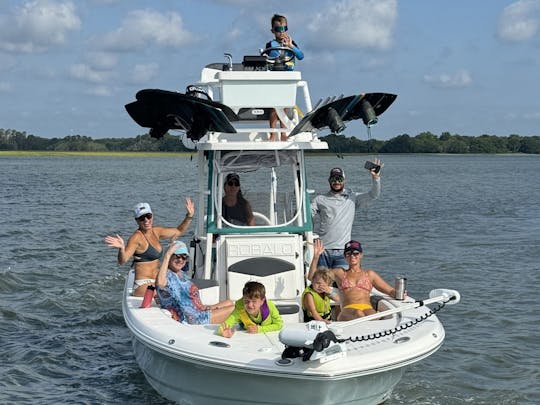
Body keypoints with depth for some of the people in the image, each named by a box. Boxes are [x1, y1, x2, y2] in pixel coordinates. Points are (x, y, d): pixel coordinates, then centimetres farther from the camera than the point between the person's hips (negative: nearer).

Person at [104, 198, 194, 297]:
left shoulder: (155, 231, 10)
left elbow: (179, 231, 24)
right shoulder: (136, 237, -14)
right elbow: (122, 260, -27)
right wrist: (121, 248, -47)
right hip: (143, 286, -8)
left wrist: (189, 216, 14)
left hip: (155, 283, 8)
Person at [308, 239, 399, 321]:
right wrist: (316, 256, 11)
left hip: (367, 308, 1)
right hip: (347, 311, -1)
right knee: (358, 313, -40)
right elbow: (311, 277, 23)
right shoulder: (340, 273, 26)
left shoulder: (369, 274, 27)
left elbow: (390, 291, 25)